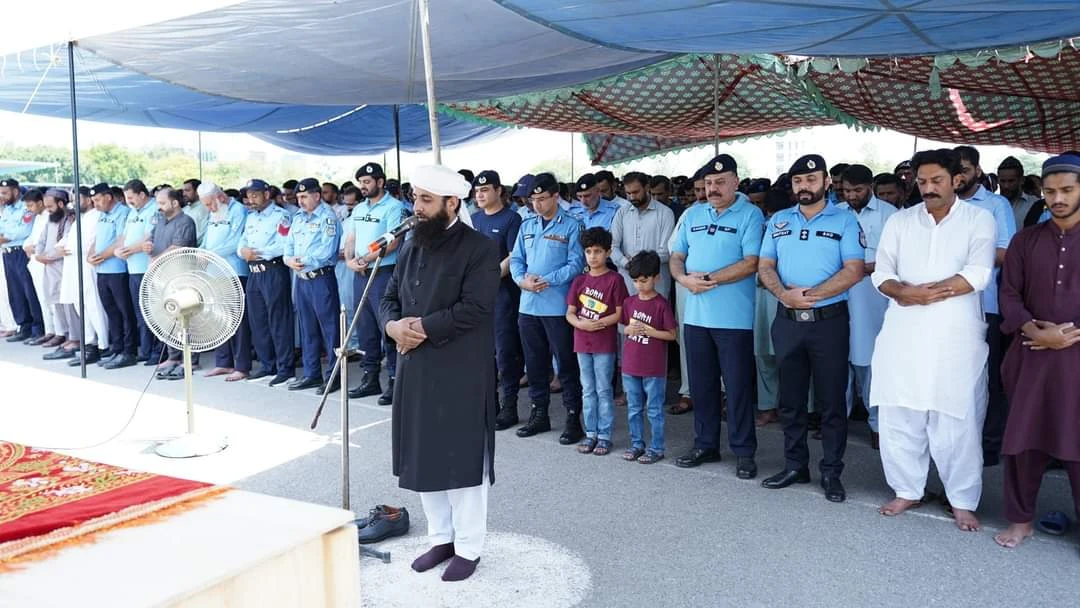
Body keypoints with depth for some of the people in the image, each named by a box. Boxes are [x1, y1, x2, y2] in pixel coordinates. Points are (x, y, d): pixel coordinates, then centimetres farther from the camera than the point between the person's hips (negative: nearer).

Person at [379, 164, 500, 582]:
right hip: (415, 371, 7)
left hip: (461, 374, -7)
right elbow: (389, 298, 12)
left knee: (461, 461, 4)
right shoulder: (411, 247, 12)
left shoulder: (480, 248, -10)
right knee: (424, 459, 14)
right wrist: (394, 325, -10)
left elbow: (475, 309, -20)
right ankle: (441, 538, 30)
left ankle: (468, 547, 19)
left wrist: (423, 328, -17)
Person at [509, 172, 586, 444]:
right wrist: (522, 280, -8)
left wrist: (547, 280, -19)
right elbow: (516, 259, 12)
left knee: (566, 362, 1)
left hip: (558, 306, -5)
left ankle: (573, 418, 10)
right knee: (534, 361, 13)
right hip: (528, 306, 6)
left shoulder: (571, 226, -4)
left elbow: (576, 264, -10)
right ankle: (539, 413, 26)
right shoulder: (527, 226, 13)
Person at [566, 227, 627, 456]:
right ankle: (590, 433, 20)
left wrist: (598, 323, -17)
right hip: (582, 342, 5)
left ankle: (604, 435, 10)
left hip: (605, 344, -4)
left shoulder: (614, 280, -5)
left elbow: (620, 313, -8)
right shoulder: (579, 281, 8)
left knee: (604, 390, 2)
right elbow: (570, 313, 7)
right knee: (588, 390, 11)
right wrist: (581, 323, -12)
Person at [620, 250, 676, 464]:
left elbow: (672, 335, -8)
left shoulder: (661, 304, -10)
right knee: (633, 409, 15)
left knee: (654, 410, 5)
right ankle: (637, 444, 27)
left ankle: (656, 448, 15)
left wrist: (651, 331, -20)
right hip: (630, 366, 5)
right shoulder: (629, 302, 5)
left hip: (654, 368, -5)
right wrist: (630, 329, -7)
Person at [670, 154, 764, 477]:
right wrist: (684, 278, -8)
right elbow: (676, 257, 13)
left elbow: (751, 263, -14)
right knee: (701, 384, 12)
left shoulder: (750, 215, -4)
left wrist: (709, 279, -18)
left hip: (733, 317, -5)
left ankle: (744, 452, 14)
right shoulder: (692, 215, 12)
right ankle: (705, 445, 26)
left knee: (738, 385, 2)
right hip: (696, 314, 5)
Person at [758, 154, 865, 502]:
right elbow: (765, 266, 5)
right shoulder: (778, 221, 10)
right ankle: (795, 465, 23)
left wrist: (811, 294, -18)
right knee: (790, 398, 11)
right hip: (787, 320, 4)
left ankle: (831, 473, 13)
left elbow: (853, 271, -10)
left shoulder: (844, 221, -1)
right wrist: (783, 294, -14)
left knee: (831, 401, 3)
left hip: (829, 320, -3)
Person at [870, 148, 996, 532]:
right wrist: (903, 292, -16)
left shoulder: (979, 219, 1)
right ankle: (907, 490, 22)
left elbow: (977, 275, -12)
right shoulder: (900, 221, 10)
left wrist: (918, 293, -14)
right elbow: (881, 274, 5)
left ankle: (963, 501, 18)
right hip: (903, 335, 3)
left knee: (957, 420, 3)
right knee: (898, 416, 7)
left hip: (956, 336, -3)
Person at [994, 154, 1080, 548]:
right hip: (1032, 354, 2)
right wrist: (1032, 329, -12)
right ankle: (1021, 519, 21)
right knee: (1023, 437, 7)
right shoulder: (1025, 241, 10)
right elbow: (1010, 294, 6)